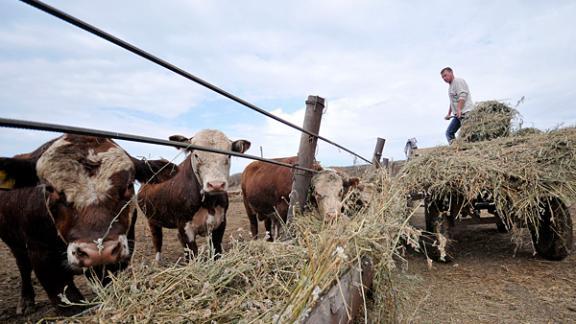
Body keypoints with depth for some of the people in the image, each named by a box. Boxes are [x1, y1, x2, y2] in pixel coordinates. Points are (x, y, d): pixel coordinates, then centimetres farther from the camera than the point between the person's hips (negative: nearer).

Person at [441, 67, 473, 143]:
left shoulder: (458, 81, -3)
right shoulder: (450, 87, 26)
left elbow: (462, 96, -16)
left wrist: (459, 110, -25)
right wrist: (449, 114, 24)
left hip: (465, 112, -10)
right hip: (457, 114, 10)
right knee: (449, 132, 2)